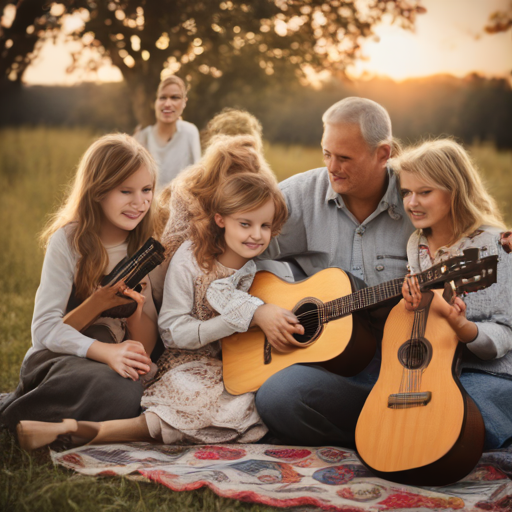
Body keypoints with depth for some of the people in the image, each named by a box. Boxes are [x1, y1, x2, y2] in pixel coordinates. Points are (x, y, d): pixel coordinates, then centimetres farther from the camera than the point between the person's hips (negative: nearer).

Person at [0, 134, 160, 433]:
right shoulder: (68, 240, -7)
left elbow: (146, 345, 6)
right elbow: (45, 327, -14)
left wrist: (136, 307, -17)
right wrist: (105, 351, -30)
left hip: (117, 360, 5)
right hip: (58, 356, -5)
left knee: (130, 392, -32)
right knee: (120, 393, -37)